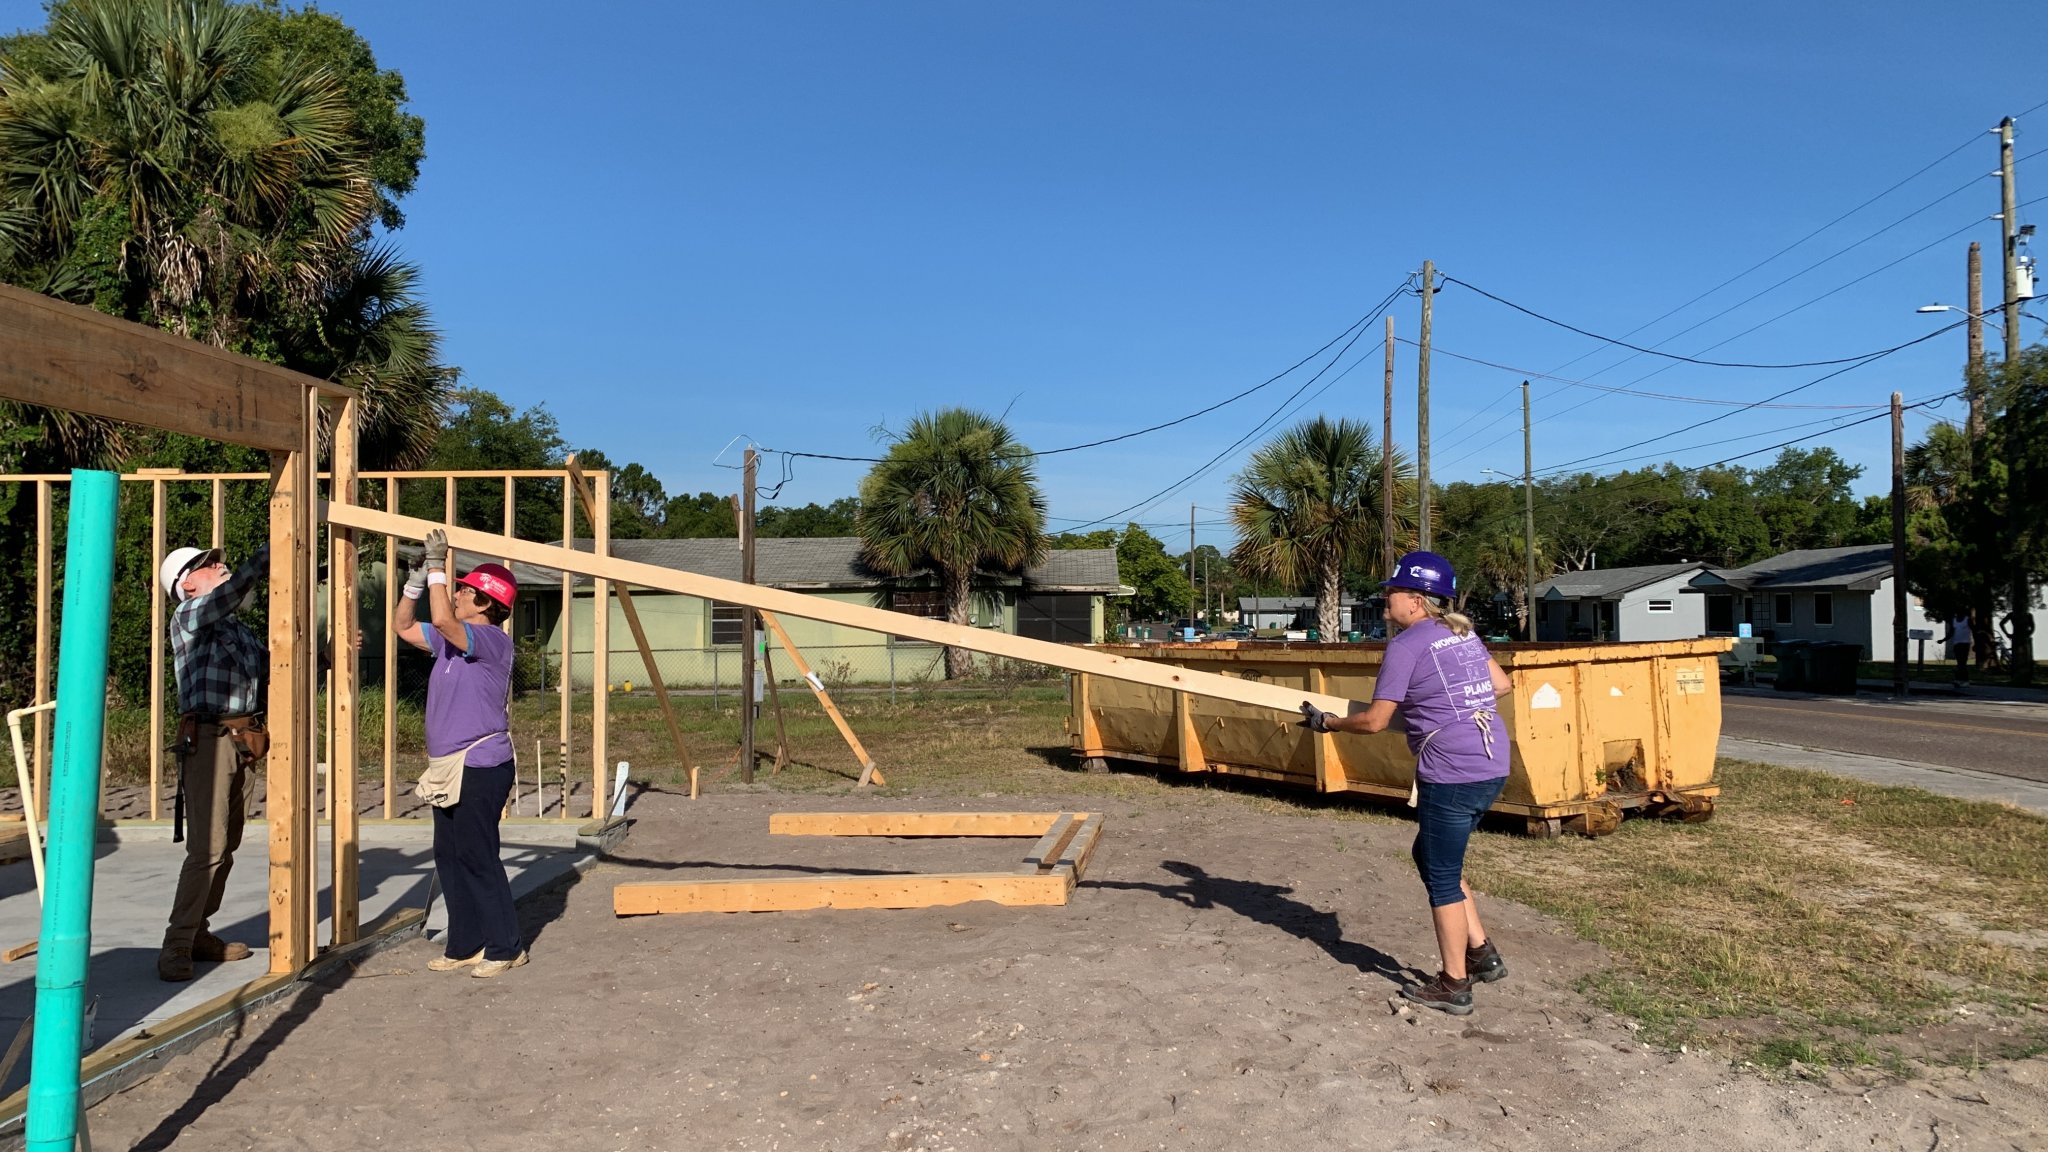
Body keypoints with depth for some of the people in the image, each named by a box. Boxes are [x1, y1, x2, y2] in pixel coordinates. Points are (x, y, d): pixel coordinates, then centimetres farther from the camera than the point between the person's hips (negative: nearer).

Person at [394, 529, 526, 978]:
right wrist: (417, 579, 11)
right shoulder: (452, 640, 14)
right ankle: (465, 945, 21)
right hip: (450, 767, 10)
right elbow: (403, 626, 24)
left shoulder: (493, 640, -14)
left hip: (480, 767, -10)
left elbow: (441, 620, -30)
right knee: (449, 856, 12)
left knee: (477, 857, -6)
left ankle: (505, 947, 4)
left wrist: (437, 565, -22)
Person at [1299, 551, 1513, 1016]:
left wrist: (1326, 721, 4)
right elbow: (1501, 683, 22)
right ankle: (1482, 954, 25)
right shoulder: (1464, 633, 12)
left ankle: (1454, 986, 14)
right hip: (1492, 765, 9)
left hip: (1452, 774, -9)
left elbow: (1374, 720, -11)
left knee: (1442, 877, 4)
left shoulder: (1407, 644, -11)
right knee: (1432, 856, 23)